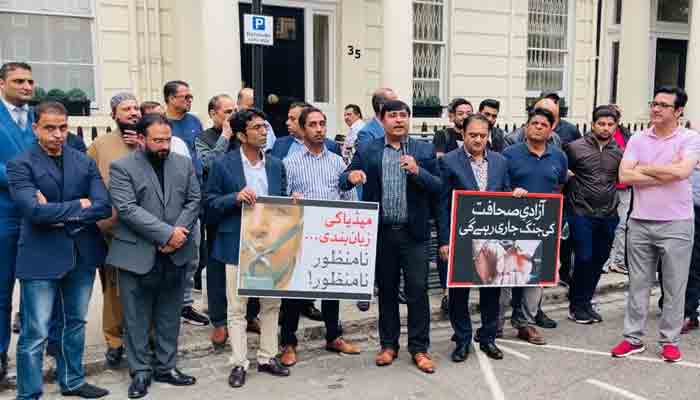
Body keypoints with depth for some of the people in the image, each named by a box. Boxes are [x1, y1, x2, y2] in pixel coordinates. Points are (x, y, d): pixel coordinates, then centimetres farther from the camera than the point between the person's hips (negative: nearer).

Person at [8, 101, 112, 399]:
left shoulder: (85, 162, 5)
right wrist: (79, 205, -13)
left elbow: (104, 207, -6)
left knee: (75, 323, 18)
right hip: (42, 257, -4)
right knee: (35, 333, 2)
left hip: (82, 255, 5)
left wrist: (61, 215, -13)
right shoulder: (20, 165, -6)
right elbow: (35, 210, -20)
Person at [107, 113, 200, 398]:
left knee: (169, 316, 13)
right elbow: (128, 209, -15)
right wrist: (166, 233, -19)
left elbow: (193, 201, 4)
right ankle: (140, 372, 21)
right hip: (137, 255, -3)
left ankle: (166, 367, 26)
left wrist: (178, 235, -11)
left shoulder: (184, 164, 7)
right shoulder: (122, 167, -6)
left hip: (176, 254, 4)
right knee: (137, 319, 7)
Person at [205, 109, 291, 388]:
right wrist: (236, 197, -19)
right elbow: (210, 204, -4)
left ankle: (267, 357, 26)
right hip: (237, 245, -4)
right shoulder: (223, 164, -4)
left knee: (271, 304, 12)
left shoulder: (276, 164, 8)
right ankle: (239, 363, 17)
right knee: (236, 307, 4)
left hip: (271, 244, 4)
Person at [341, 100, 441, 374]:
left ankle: (419, 349, 15)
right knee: (386, 290, 11)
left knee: (418, 290, 2)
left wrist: (417, 172, -18)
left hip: (413, 233, -1)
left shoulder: (425, 150, 5)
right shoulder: (366, 151, 5)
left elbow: (438, 188, -1)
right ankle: (388, 344, 25)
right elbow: (342, 182, 2)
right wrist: (351, 176, -20)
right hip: (381, 233, 1)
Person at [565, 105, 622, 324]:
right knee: (584, 259, -5)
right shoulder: (575, 147, -5)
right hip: (582, 214, -4)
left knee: (599, 261, 10)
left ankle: (586, 303, 26)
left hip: (608, 216, 4)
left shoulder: (619, 152, 6)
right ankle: (576, 306, 13)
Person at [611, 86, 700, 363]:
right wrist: (665, 174, -12)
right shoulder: (637, 140, 5)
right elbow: (624, 176, -7)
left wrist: (644, 168, -9)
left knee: (674, 287, 7)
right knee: (638, 284, 10)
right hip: (640, 223, 3)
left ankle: (669, 340, 21)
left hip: (675, 224, -2)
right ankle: (633, 338, 20)